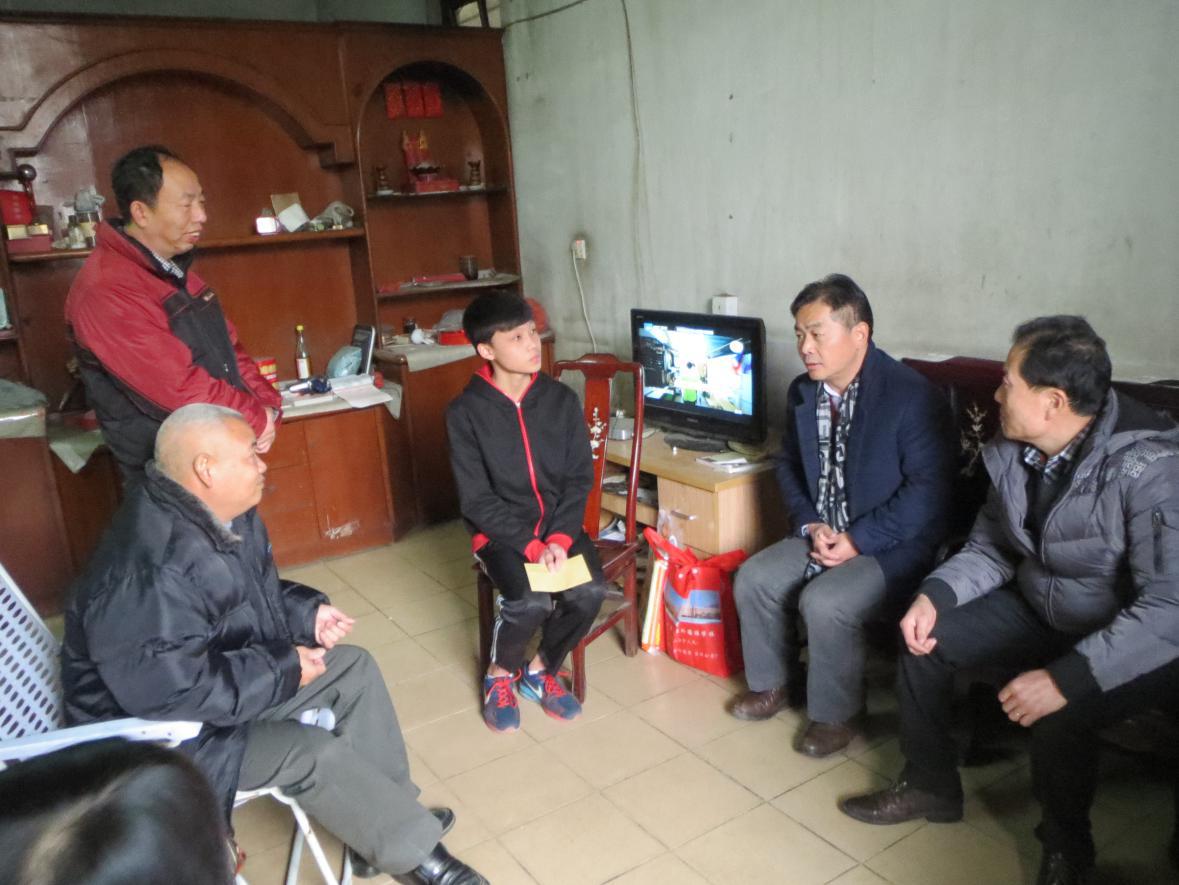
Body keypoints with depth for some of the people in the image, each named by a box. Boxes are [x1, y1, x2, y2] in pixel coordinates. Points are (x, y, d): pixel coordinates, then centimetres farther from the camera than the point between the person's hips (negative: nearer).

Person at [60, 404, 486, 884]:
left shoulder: (227, 516, -4)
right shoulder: (148, 573, -34)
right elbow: (171, 691, -34)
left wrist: (306, 612, -6)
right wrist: (283, 670, -25)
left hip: (227, 674, 10)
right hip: (161, 729, -10)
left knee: (354, 669, 4)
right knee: (314, 753, -22)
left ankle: (391, 816, 8)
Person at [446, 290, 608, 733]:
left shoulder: (562, 399, -1)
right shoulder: (465, 412, -11)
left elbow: (579, 478, 0)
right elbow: (477, 501, -12)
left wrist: (559, 538, -16)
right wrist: (531, 546, -21)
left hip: (559, 525, 3)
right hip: (501, 532, -3)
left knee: (590, 592, -22)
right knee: (530, 602, -29)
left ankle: (540, 671, 7)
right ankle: (499, 674, 6)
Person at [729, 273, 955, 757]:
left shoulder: (912, 396, -20)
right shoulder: (802, 392, 2)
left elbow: (929, 489, -22)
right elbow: (789, 466, 13)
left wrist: (859, 540, -21)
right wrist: (810, 524, -3)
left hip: (893, 544, -7)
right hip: (822, 533, 7)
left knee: (824, 603, -27)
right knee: (753, 579, -8)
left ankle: (834, 715, -1)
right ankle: (776, 684, 15)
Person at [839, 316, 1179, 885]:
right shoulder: (1013, 452, -8)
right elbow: (990, 548, 3)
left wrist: (1068, 678, -40)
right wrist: (936, 595, -15)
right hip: (1043, 611, 7)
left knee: (1058, 714, -31)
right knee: (925, 638, -3)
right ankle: (929, 786, 18)